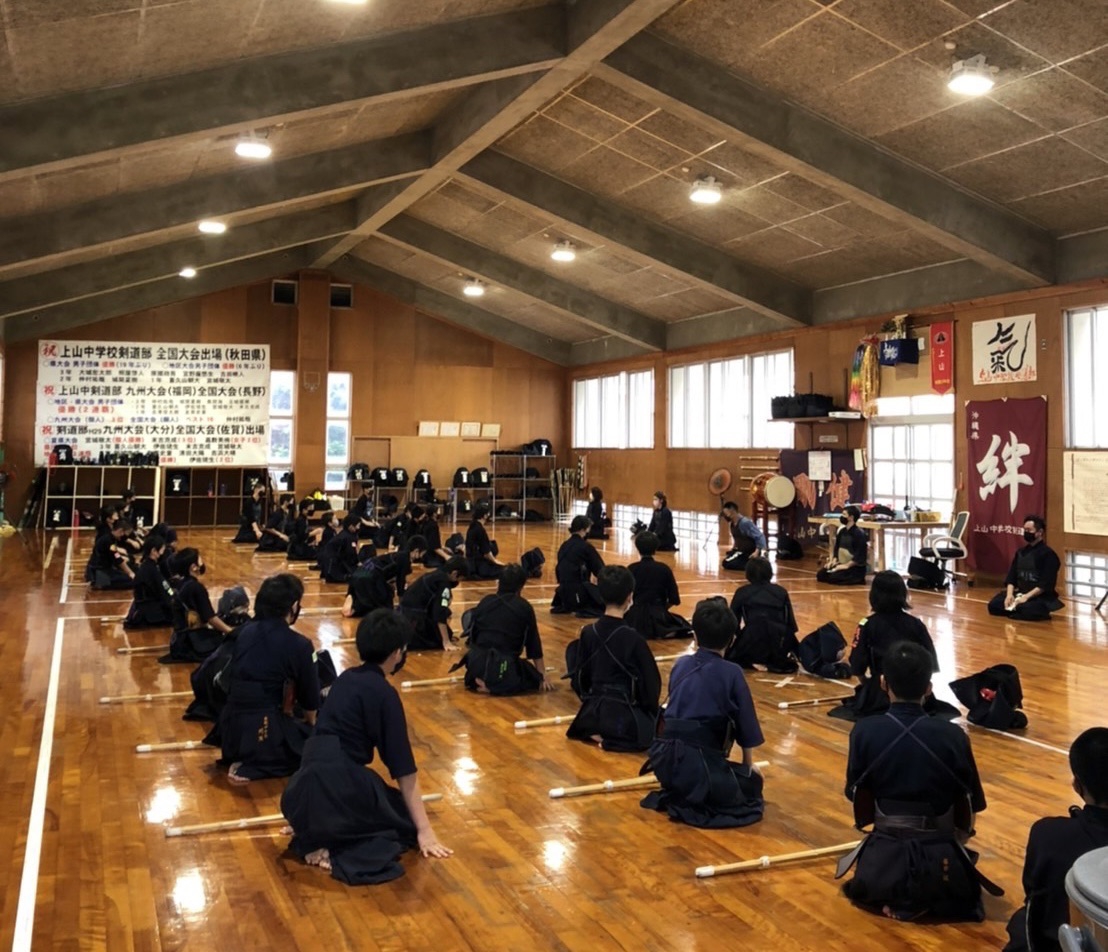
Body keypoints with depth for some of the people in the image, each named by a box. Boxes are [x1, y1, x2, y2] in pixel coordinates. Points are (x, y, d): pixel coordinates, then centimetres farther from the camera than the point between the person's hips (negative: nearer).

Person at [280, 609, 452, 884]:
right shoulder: (384, 694, -9)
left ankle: (316, 837, 9)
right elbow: (403, 767, -8)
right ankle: (335, 851, -8)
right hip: (339, 787, -8)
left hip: (304, 792, 8)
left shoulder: (346, 679, 14)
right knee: (408, 821, 13)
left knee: (392, 805, 29)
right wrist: (424, 829, -3)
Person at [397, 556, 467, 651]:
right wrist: (446, 642, -14)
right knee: (438, 640, -5)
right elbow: (440, 614, -16)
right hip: (412, 617, -9)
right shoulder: (443, 583, -13)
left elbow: (437, 608, 28)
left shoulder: (437, 575, 14)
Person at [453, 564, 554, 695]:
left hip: (477, 663, 5)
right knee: (535, 678, 17)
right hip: (504, 666, -5)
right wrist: (543, 676, 18)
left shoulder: (485, 601, 9)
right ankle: (494, 686, -6)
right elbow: (534, 644, 10)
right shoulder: (525, 607, 2)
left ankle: (478, 681, 5)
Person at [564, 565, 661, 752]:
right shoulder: (633, 638, -17)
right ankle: (612, 738, -6)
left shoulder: (588, 633, -4)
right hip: (624, 715, -6)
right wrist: (651, 713, 11)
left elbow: (579, 678, 5)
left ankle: (595, 731, 7)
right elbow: (651, 682, -7)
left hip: (593, 713, 6)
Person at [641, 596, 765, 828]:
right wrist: (748, 764, 22)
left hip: (664, 760, 6)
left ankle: (676, 796, 13)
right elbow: (745, 724, 5)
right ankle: (691, 806, -4)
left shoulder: (680, 665, 9)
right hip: (698, 763, -6)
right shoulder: (731, 673, -5)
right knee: (752, 784, 16)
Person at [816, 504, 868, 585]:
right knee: (820, 575, -2)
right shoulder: (842, 531, 7)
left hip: (856, 567, -8)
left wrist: (846, 565, -23)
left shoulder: (859, 533, -17)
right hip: (841, 564, 8)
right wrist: (833, 560, -2)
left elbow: (860, 555, -21)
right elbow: (836, 547, 15)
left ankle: (857, 579, -5)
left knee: (834, 578, -28)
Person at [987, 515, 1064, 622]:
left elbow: (1046, 584, -17)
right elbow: (1012, 576, 9)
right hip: (1020, 593, 7)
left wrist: (1027, 596, -23)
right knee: (994, 604, -14)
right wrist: (1009, 594, -9)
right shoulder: (1021, 552, 12)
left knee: (1026, 610, -38)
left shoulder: (1048, 554, -10)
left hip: (1041, 597, -6)